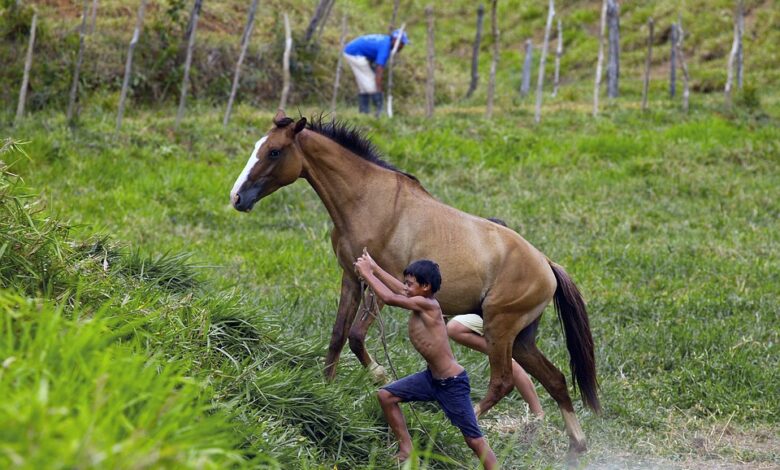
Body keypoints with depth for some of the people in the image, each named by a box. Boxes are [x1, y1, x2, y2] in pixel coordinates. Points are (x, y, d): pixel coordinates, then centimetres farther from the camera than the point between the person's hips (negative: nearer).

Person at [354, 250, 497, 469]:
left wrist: (367, 274, -12)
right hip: (432, 377, 9)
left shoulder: (426, 304, -21)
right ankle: (407, 451, 15)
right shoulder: (420, 303, 3)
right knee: (386, 395, 9)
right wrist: (374, 268, 22)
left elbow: (389, 297, -23)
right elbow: (398, 290, 21)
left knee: (473, 438, -6)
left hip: (452, 384, -9)